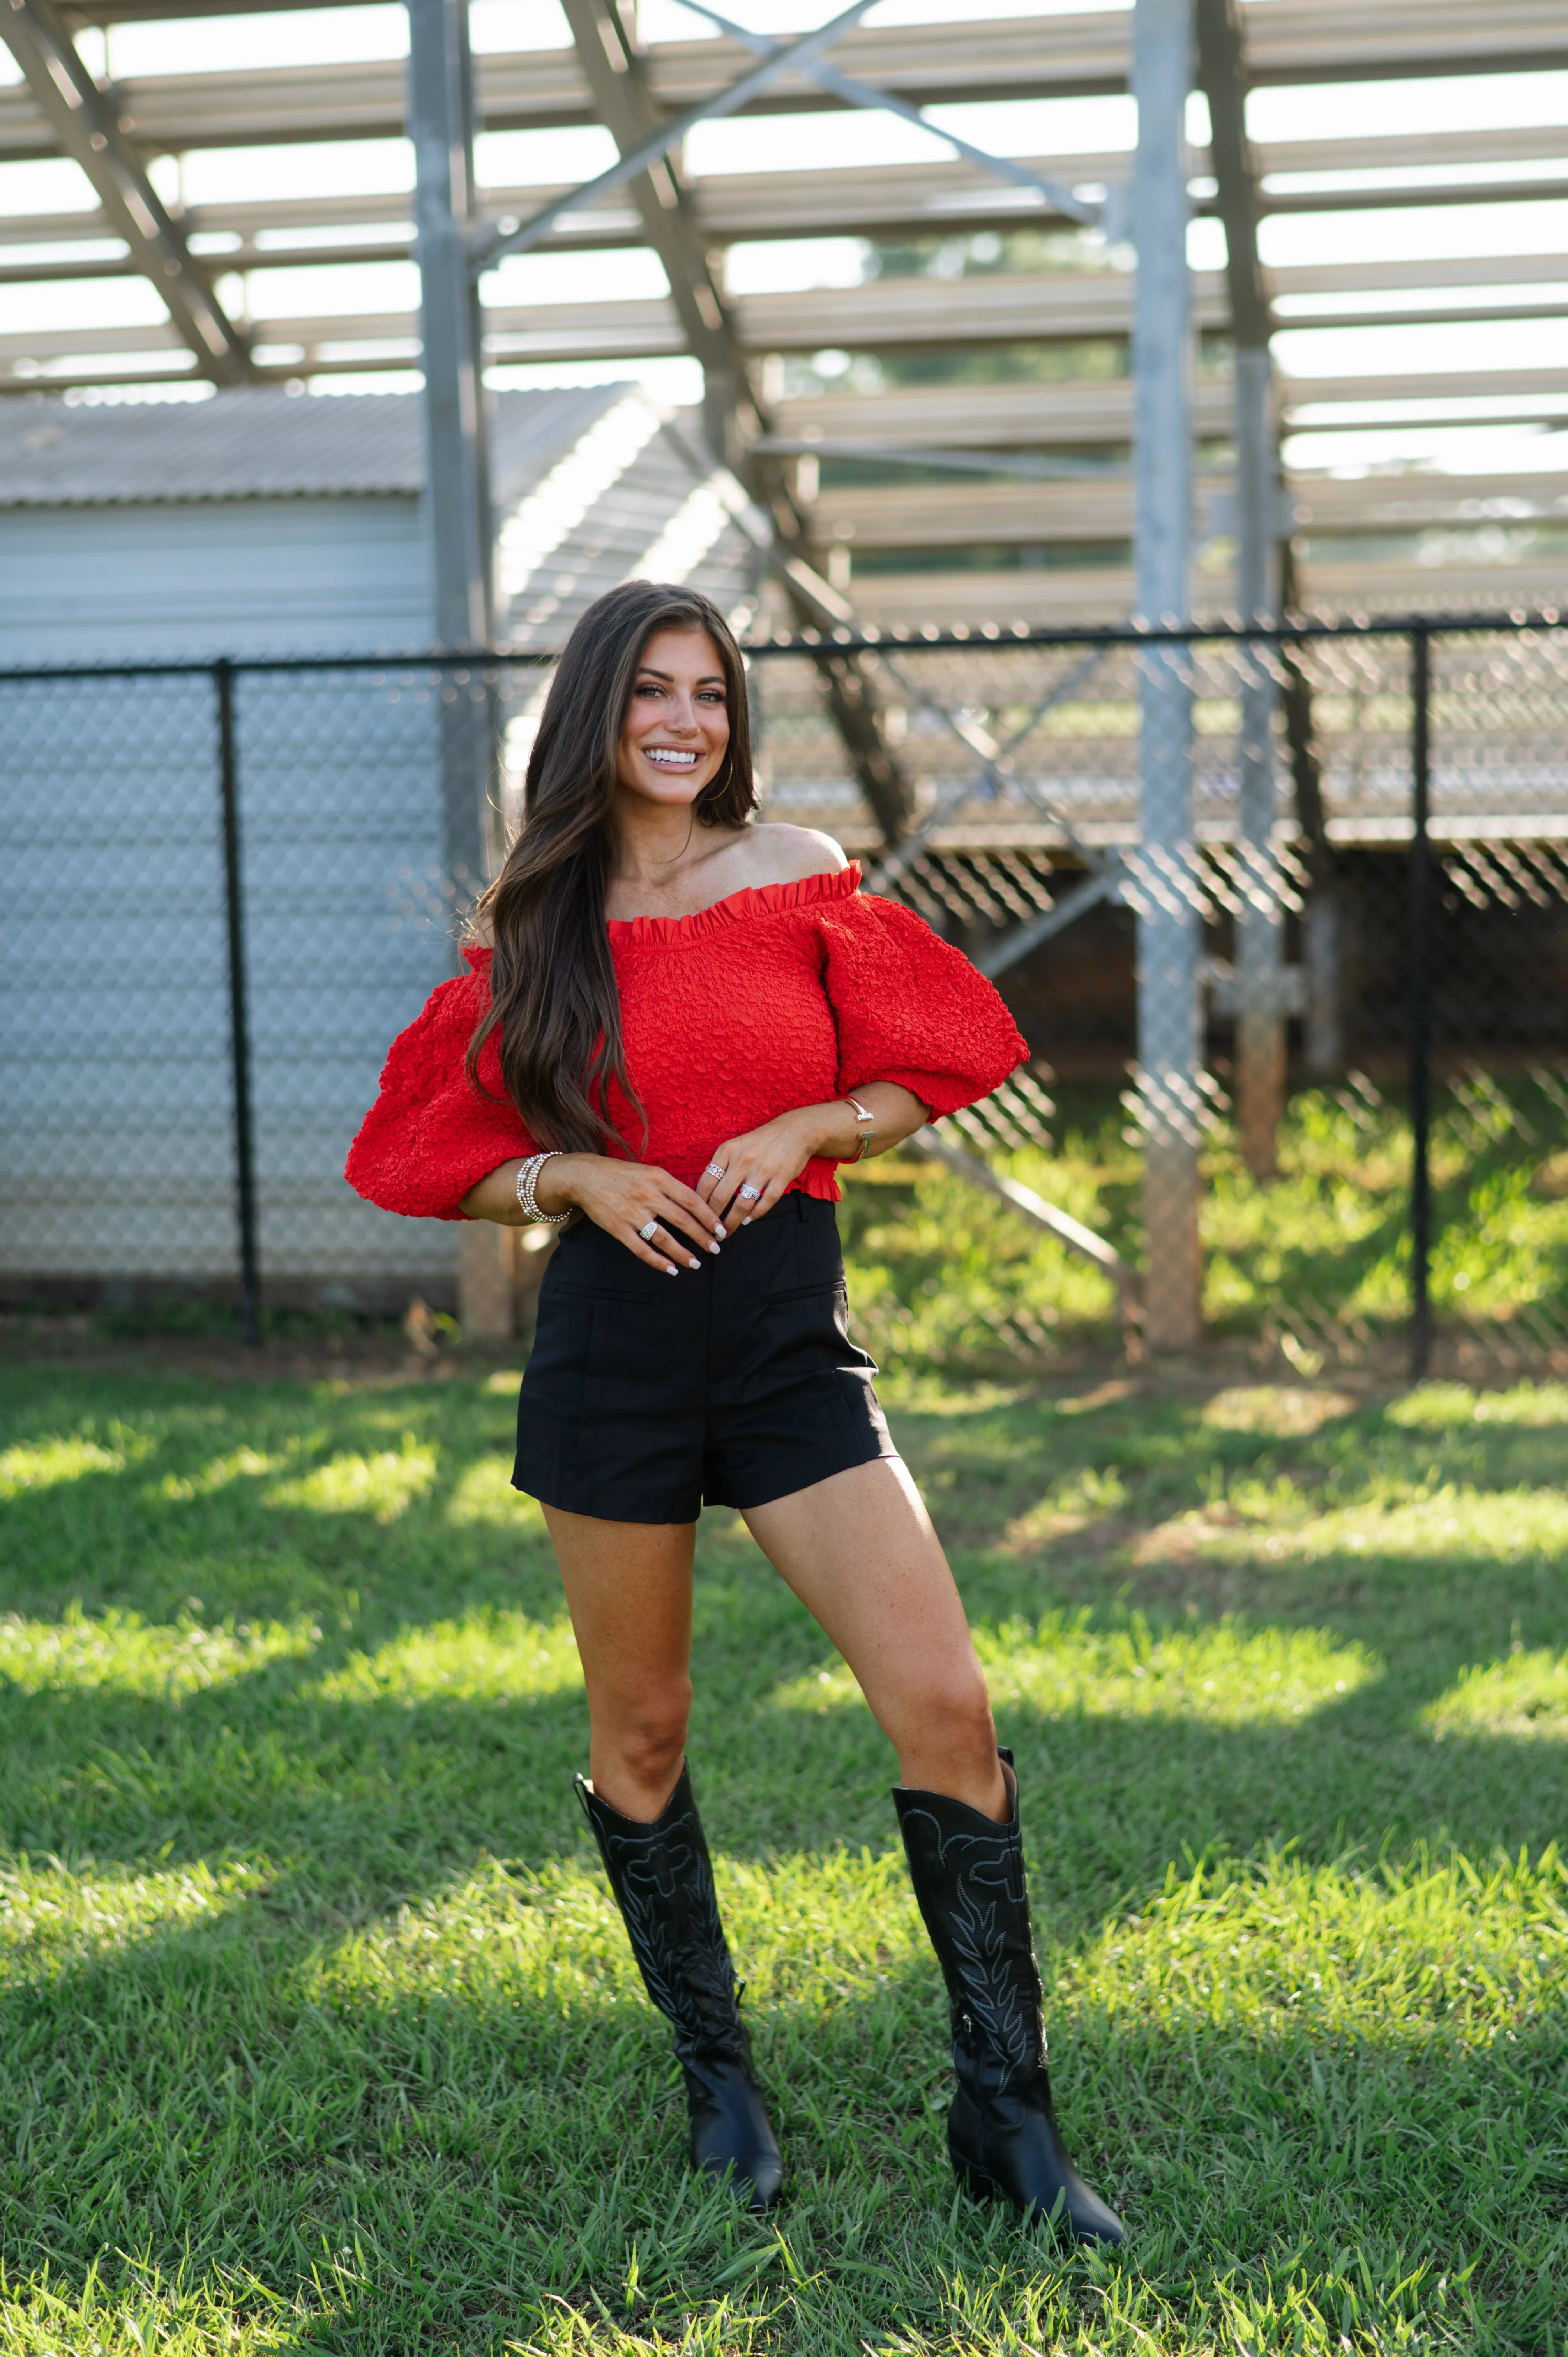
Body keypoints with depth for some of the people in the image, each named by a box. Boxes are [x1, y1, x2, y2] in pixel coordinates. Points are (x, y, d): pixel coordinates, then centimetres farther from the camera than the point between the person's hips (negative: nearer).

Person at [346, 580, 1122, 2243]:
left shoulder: (797, 875, 3)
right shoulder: (531, 920, 4)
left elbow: (913, 1078, 9)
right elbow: (443, 1154, 8)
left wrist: (803, 1130, -10)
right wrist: (575, 1175, -11)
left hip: (793, 1340, 0)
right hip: (611, 1343, 1)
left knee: (944, 1706, -10)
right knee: (640, 1738, 9)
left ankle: (1004, 2114, 1)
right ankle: (714, 2075, 30)